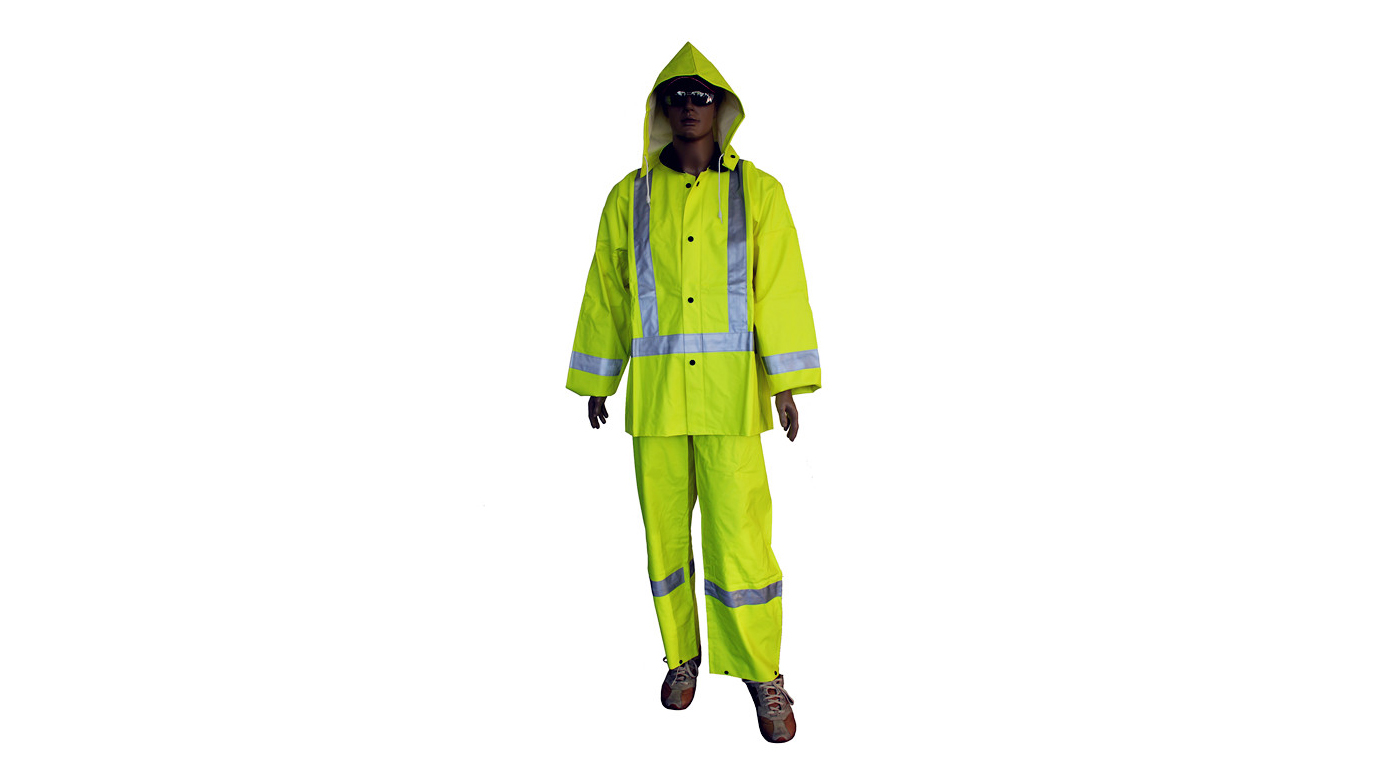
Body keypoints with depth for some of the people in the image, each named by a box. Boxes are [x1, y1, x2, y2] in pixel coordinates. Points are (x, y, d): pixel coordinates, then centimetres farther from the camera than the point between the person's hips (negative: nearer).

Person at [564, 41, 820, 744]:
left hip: (729, 390, -2)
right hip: (654, 391, 2)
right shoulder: (631, 196, 7)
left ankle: (761, 673, 11)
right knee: (664, 528, 9)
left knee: (739, 533, -4)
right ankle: (681, 656, 27)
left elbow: (782, 289, -2)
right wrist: (596, 384, 11)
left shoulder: (756, 191, 2)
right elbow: (605, 291, 11)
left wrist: (787, 386, -7)